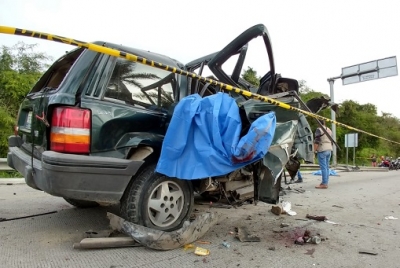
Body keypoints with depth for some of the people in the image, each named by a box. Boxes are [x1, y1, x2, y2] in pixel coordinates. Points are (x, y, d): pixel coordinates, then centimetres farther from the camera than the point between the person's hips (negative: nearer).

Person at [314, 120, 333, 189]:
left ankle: (324, 184, -10)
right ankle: (325, 183, 12)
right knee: (327, 167, 9)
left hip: (322, 150, -8)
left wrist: (314, 150, -10)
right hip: (329, 150, 8)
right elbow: (331, 141, 21)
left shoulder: (319, 130, -8)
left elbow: (317, 141, -15)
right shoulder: (329, 130, 17)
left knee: (323, 167, -9)